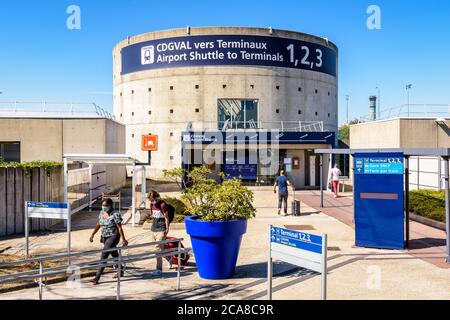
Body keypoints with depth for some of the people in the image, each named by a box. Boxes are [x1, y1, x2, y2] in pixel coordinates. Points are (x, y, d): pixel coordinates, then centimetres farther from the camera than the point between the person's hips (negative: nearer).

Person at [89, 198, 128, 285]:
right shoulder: (102, 213, 3)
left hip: (113, 237, -8)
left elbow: (120, 228, -17)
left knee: (104, 256, -15)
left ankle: (97, 277, -14)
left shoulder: (115, 215, -18)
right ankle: (121, 272, 38)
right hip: (105, 237, 8)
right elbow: (98, 225, 13)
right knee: (115, 255, 21)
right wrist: (92, 235, 9)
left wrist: (123, 239, -16)